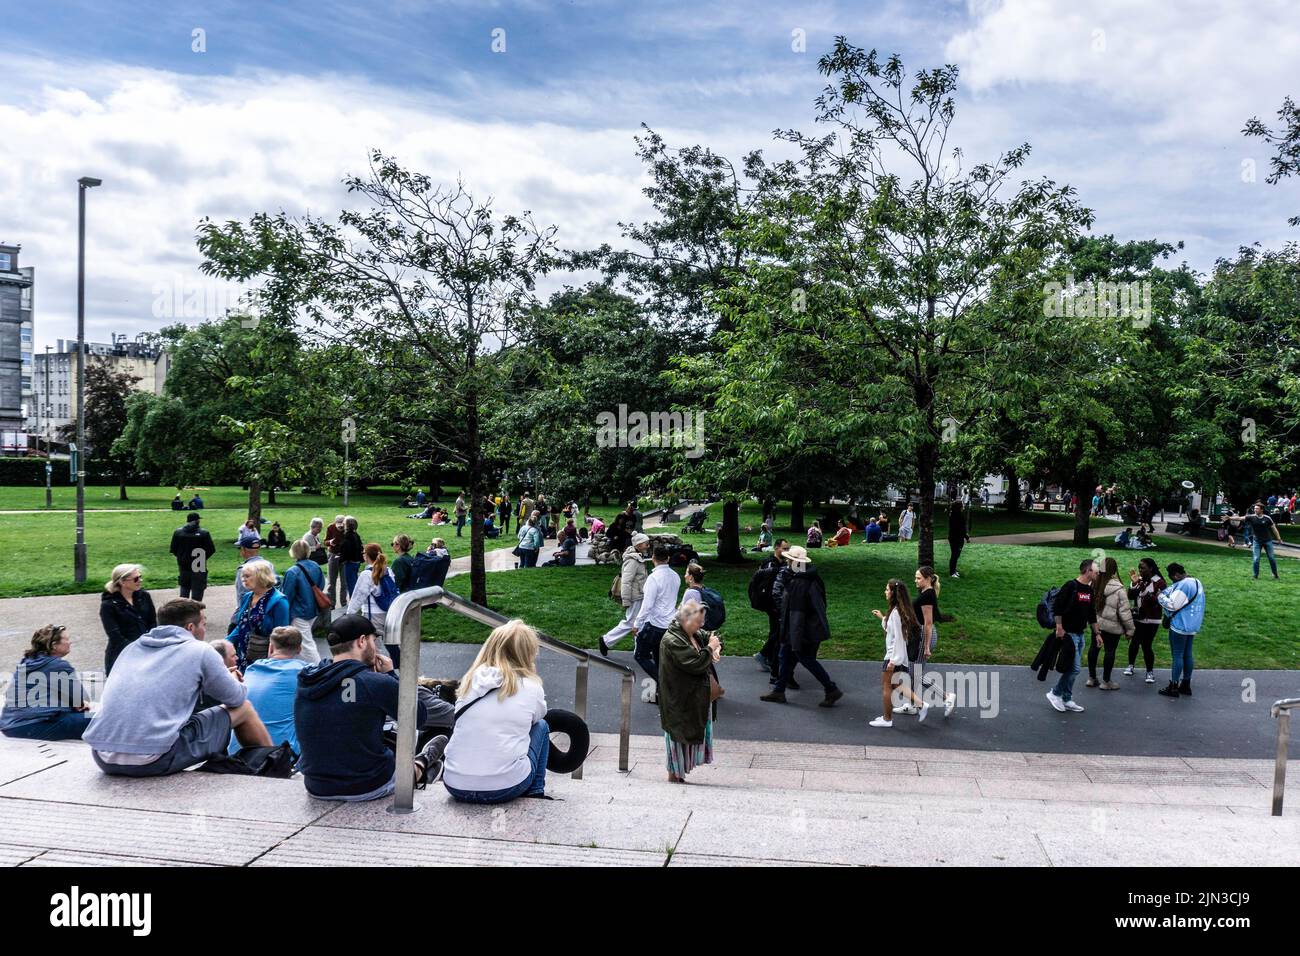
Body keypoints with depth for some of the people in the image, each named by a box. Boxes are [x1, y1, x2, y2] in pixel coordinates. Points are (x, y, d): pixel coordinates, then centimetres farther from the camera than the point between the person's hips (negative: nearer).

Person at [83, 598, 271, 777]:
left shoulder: (132, 647, 19)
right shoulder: (199, 650, 2)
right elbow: (236, 698, 12)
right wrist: (233, 681, 36)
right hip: (154, 761, -7)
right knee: (243, 708, 13)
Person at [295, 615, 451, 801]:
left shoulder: (305, 680, -5)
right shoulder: (378, 683, -22)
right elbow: (419, 716, -7)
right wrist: (391, 675, -1)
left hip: (317, 788, 5)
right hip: (368, 787, -5)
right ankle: (422, 767, 60)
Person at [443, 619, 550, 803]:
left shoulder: (470, 680, 6)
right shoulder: (531, 688, -3)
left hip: (455, 786, 4)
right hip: (505, 789, -3)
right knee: (540, 726, 20)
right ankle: (535, 793, 24)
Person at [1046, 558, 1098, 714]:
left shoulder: (1090, 590, 11)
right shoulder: (1071, 586, -15)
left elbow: (1092, 615, 19)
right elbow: (1056, 606, -18)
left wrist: (1096, 633, 18)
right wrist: (1059, 628, -20)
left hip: (1080, 634, 8)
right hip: (1068, 634, -8)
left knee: (1074, 668, 10)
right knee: (1074, 668, -10)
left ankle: (1067, 700, 17)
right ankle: (1055, 693, 4)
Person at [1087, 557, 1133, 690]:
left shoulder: (1095, 584, -5)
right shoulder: (1118, 589, -19)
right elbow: (1125, 612, -14)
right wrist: (1129, 630, -5)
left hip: (1096, 623, 5)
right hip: (1112, 626, -5)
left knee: (1094, 647, 15)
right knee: (1110, 651, 7)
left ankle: (1092, 678, 26)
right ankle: (1106, 681, 15)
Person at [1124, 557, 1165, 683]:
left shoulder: (1159, 582, -10)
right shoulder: (1139, 580, 4)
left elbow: (1161, 601, -14)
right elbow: (1131, 597, -1)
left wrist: (1151, 597, -31)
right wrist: (1134, 583, -13)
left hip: (1151, 621, -5)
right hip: (1137, 618, 5)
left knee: (1147, 646, -6)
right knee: (1134, 643, 12)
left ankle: (1150, 671, 10)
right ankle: (1130, 666, 31)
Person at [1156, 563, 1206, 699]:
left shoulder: (1183, 585, -21)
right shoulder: (1196, 582, 10)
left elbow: (1172, 605, -21)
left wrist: (1160, 597, -6)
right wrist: (1164, 594, 6)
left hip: (1180, 626, -9)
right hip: (1192, 626, 9)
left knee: (1177, 656, -3)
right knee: (1187, 655, 15)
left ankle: (1173, 688, 2)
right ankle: (1186, 685, 23)